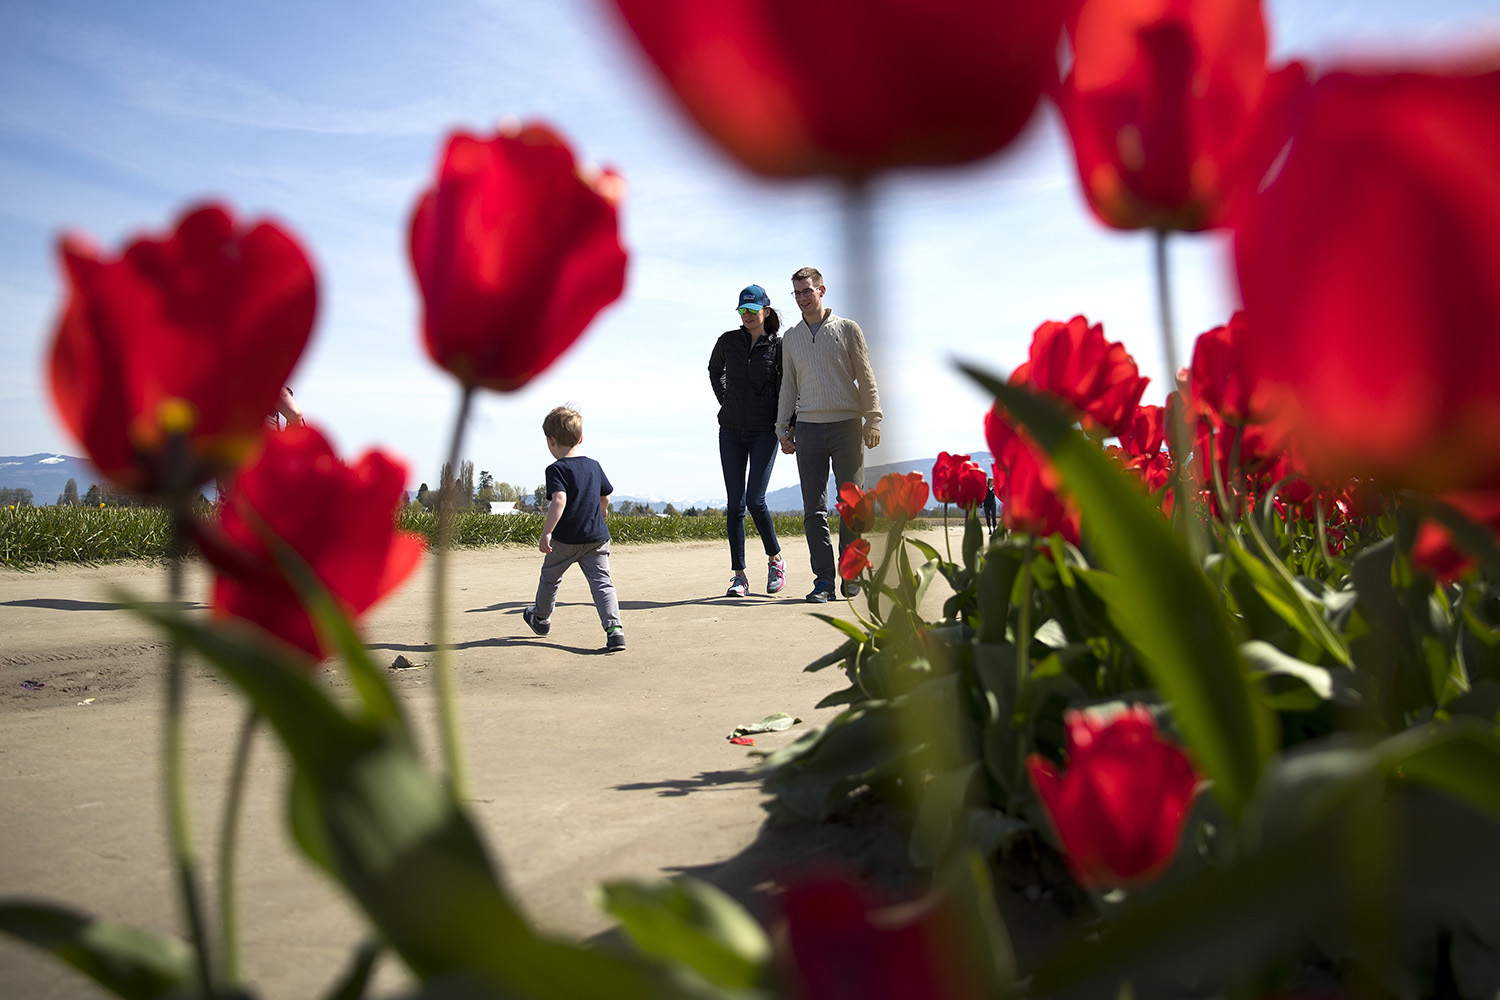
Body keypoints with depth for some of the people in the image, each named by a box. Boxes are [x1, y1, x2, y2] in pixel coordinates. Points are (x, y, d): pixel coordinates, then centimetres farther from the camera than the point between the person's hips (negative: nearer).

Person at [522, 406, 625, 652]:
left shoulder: (556, 469, -11)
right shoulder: (594, 466, 9)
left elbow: (559, 500, -24)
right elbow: (605, 496, 21)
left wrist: (546, 532, -25)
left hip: (565, 539, -4)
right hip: (597, 537, 4)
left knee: (550, 576, 19)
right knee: (602, 581, -1)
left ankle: (541, 618, 41)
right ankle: (614, 629, -19)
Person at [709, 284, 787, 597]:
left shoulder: (778, 345, -1)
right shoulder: (728, 340, 5)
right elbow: (714, 370, 24)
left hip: (764, 432, -2)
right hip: (731, 432, 3)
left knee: (755, 501, -13)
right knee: (735, 504, -1)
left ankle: (775, 559, 12)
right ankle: (739, 576, 5)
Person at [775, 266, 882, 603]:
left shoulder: (848, 329, 6)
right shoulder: (790, 339, 16)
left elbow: (866, 377, 4)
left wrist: (872, 420, -3)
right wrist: (783, 428, 13)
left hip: (847, 425, -2)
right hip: (808, 428, 3)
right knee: (814, 509, -1)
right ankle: (824, 580, 2)